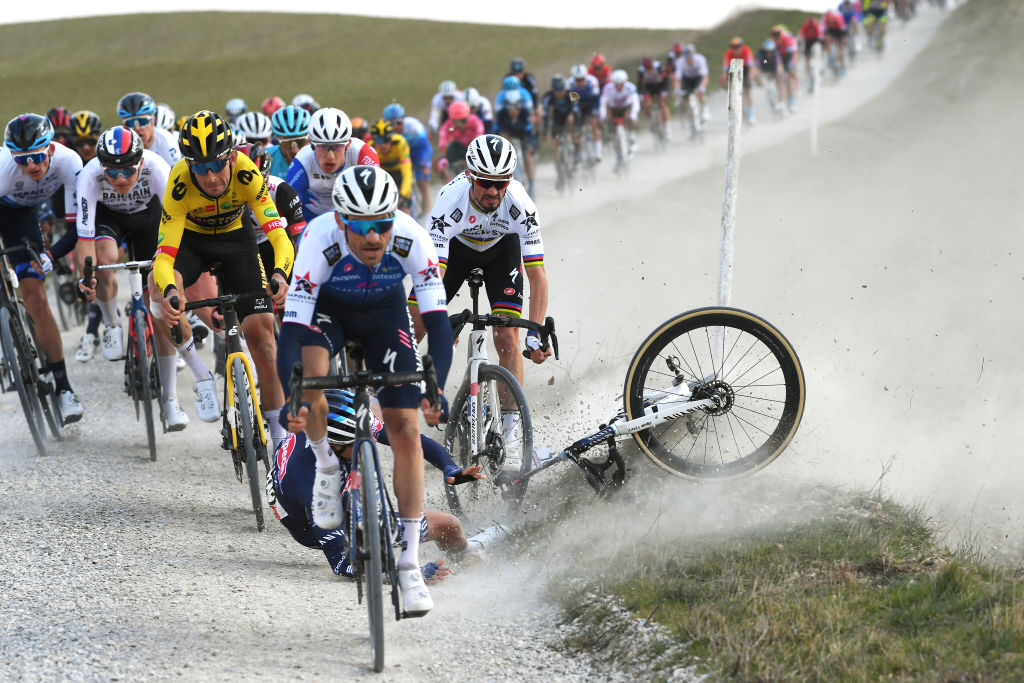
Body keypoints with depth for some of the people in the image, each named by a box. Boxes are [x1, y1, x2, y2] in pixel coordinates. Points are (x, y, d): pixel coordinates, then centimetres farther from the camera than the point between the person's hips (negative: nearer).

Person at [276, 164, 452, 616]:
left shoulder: (411, 239, -34)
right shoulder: (320, 240, -37)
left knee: (405, 426, -8)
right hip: (328, 308, -1)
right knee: (311, 374, -34)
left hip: (384, 312, 1)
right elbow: (292, 327, -38)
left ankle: (409, 564, -2)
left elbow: (438, 320, -34)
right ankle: (327, 467, -3)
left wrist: (436, 388, -48)